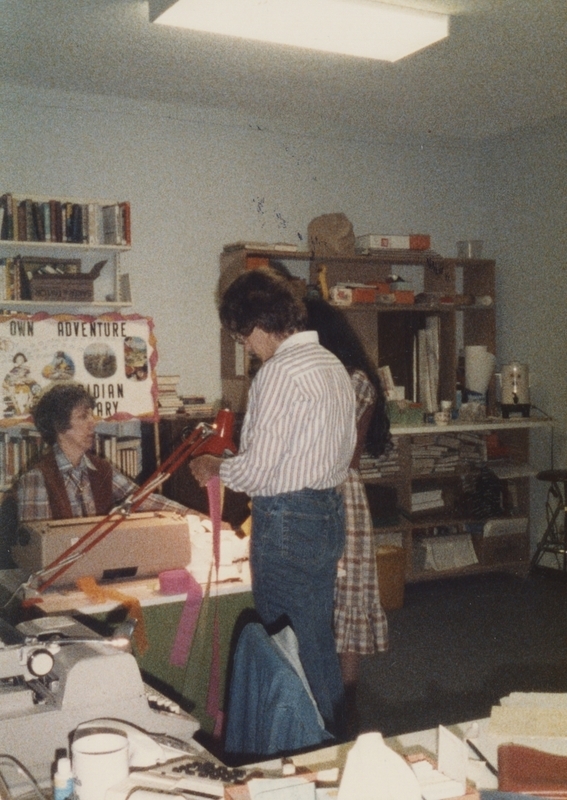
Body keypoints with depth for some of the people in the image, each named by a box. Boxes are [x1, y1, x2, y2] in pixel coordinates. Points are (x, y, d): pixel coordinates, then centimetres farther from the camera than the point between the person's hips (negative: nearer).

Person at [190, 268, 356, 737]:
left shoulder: (281, 371, -17)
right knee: (321, 641, 19)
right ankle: (334, 740, 32)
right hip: (330, 513, 10)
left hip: (288, 520, -9)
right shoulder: (334, 365, 11)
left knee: (291, 650, 3)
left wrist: (215, 469, 1)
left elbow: (257, 469, -20)